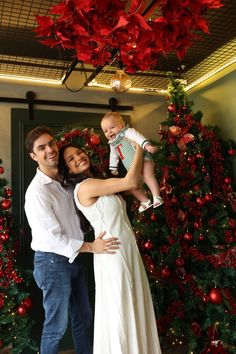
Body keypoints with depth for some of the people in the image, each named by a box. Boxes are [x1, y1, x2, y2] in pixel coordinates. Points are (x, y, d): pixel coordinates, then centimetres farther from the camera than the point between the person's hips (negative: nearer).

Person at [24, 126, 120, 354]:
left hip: (72, 258, 8)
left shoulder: (63, 181, 5)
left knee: (83, 317, 20)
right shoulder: (37, 191, -21)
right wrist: (91, 247, -20)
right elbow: (52, 238, -22)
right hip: (52, 261, -8)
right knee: (57, 325, 7)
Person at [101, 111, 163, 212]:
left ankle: (157, 197, -25)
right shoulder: (112, 144, 17)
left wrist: (147, 145, -39)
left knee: (148, 176, -29)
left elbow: (138, 137, -23)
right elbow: (113, 157, 30)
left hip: (143, 159, -8)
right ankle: (145, 201, 14)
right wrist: (113, 168, 30)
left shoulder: (128, 132, -6)